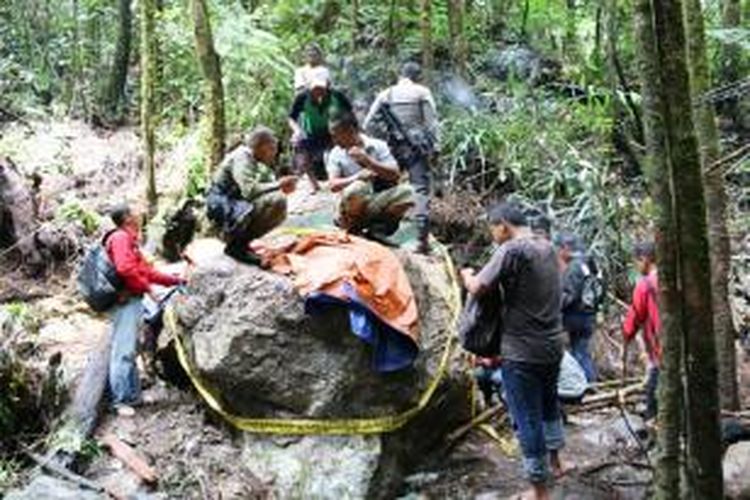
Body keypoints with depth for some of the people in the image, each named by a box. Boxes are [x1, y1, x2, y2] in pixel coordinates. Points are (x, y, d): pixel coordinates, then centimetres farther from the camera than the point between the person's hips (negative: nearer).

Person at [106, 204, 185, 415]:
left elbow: (146, 270, 26)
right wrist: (147, 288, -14)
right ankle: (120, 400, -11)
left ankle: (133, 396, 17)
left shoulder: (129, 240, 23)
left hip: (133, 301, 10)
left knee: (131, 350, 12)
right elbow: (124, 268, -23)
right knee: (123, 350, -11)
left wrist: (174, 280, 24)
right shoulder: (120, 238, -8)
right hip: (126, 300, -10)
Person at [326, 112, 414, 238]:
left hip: (378, 203, 1)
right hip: (356, 207, -1)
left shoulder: (378, 146, 0)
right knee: (357, 187, -35)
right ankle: (352, 228, -9)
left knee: (406, 192, -25)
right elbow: (333, 185, -11)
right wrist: (357, 177, -28)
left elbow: (395, 175, -9)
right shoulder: (336, 154, 1)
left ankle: (378, 226, -8)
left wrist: (368, 161, -19)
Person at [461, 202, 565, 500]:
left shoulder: (511, 250, -17)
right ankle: (554, 461, 44)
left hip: (522, 352, -8)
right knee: (549, 404, 27)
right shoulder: (548, 248, 7)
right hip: (553, 345, 8)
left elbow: (478, 288, -17)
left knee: (528, 420, 3)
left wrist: (467, 275, 4)